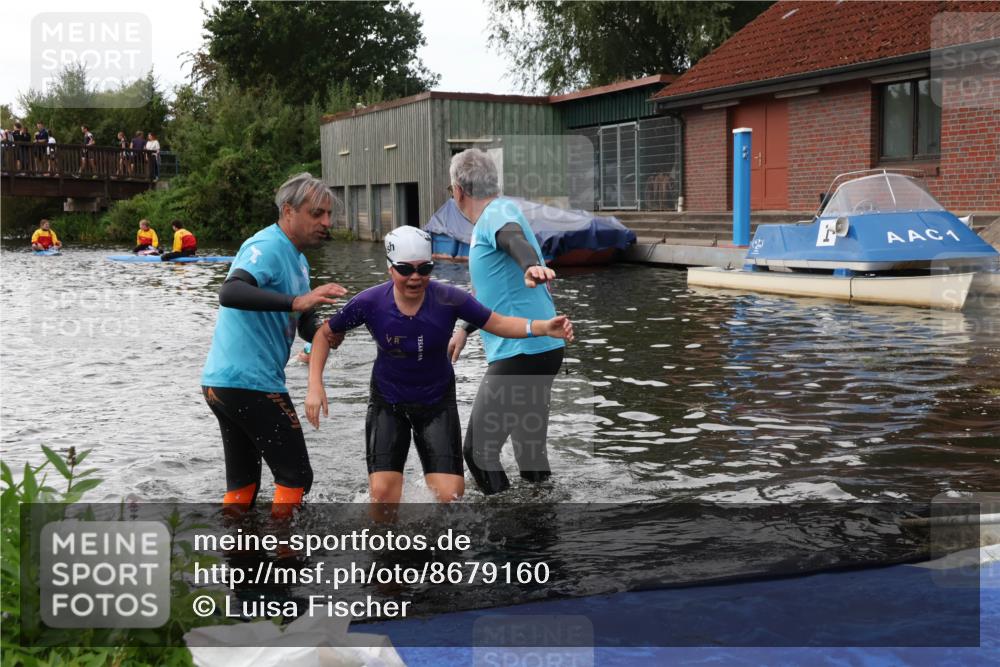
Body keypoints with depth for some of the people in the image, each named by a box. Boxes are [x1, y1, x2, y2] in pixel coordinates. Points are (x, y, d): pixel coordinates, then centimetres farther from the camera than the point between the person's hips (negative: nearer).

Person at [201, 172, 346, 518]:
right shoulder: (267, 246, -14)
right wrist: (296, 301, -41)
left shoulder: (297, 259, 17)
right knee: (295, 475, -2)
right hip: (251, 384, -10)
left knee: (243, 480, 14)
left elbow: (306, 325, 13)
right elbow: (229, 293, -32)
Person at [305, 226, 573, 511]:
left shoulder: (448, 299, -19)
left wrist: (543, 327, -28)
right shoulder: (370, 303, -18)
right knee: (383, 492, -12)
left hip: (437, 403, 0)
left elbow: (498, 323, -11)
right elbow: (325, 335, -3)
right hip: (387, 404, 0)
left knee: (450, 494, -8)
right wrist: (315, 386, -13)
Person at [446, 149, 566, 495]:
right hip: (541, 349, 10)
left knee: (478, 452, -8)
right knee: (531, 452, 16)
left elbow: (514, 238, -34)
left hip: (521, 353, -10)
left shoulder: (498, 212, -9)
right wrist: (465, 330, 46)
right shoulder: (492, 220, 22)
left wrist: (531, 266, -56)